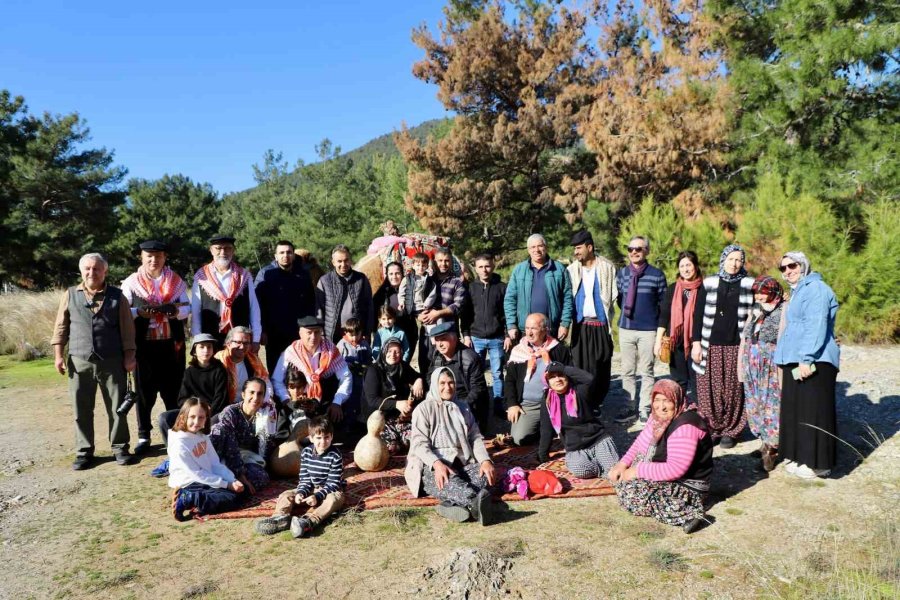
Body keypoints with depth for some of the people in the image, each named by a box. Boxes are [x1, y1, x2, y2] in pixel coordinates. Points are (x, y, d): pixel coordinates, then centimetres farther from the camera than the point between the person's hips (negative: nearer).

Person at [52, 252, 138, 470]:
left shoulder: (116, 296, 2)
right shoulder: (70, 295, 7)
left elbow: (127, 329, 2)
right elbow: (61, 327, 8)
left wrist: (129, 356, -2)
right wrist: (58, 355, 2)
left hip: (112, 362, -1)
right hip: (80, 362, 1)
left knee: (117, 407, 4)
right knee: (81, 410, 7)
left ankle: (120, 448, 17)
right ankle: (84, 451, 19)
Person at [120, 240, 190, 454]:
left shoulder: (176, 281, 9)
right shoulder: (131, 283, 4)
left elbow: (187, 307, 5)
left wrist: (175, 311, -16)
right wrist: (139, 312, -19)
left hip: (172, 345, 1)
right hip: (144, 345, -1)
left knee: (173, 389, 6)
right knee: (144, 390, 6)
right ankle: (144, 436, 17)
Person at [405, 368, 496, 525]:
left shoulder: (463, 407, 18)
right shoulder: (424, 409, 4)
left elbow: (476, 437, 12)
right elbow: (420, 444, -7)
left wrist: (485, 460, -10)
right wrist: (437, 464, -27)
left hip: (461, 463, 4)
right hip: (432, 467, -4)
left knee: (483, 475, -29)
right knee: (450, 481, -38)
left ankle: (454, 504, -52)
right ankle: (477, 502, -67)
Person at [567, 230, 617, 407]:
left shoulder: (607, 268, 1)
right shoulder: (572, 270, 7)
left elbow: (614, 295, 4)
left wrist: (608, 316, 1)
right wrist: (568, 319, 2)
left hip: (601, 324, -1)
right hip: (580, 325, 1)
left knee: (602, 368, 2)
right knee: (581, 367, -2)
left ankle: (596, 403, 16)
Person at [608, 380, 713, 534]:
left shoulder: (684, 427, -26)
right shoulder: (659, 417, 2)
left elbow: (676, 469, -31)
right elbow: (641, 445, 10)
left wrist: (638, 470, -25)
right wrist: (623, 464, -7)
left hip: (687, 486, -10)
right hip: (664, 476, 10)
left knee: (632, 494, -25)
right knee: (620, 477, 8)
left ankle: (687, 513, -18)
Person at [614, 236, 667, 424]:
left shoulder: (656, 274, -3)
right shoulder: (622, 273, 6)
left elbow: (663, 302, 3)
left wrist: (660, 325, 2)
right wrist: (628, 313, 12)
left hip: (648, 330, -3)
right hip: (626, 329, 3)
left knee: (646, 371, 4)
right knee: (627, 371, 8)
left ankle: (645, 409, 13)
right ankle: (631, 407, 18)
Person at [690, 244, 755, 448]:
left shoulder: (749, 285, 5)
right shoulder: (708, 284, 6)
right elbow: (698, 314, 6)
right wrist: (696, 343, 0)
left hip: (736, 347, 0)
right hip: (711, 346, 1)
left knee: (733, 390, 3)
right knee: (710, 390, 2)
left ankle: (730, 431, 16)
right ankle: (710, 429, 14)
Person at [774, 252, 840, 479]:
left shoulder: (815, 288, -9)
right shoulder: (797, 291, 21)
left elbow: (816, 326, -19)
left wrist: (807, 358, -24)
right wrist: (791, 359, 22)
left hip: (814, 361, -10)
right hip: (796, 361, 10)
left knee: (813, 412, -5)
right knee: (796, 410, 12)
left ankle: (816, 463, 2)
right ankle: (800, 456, 21)